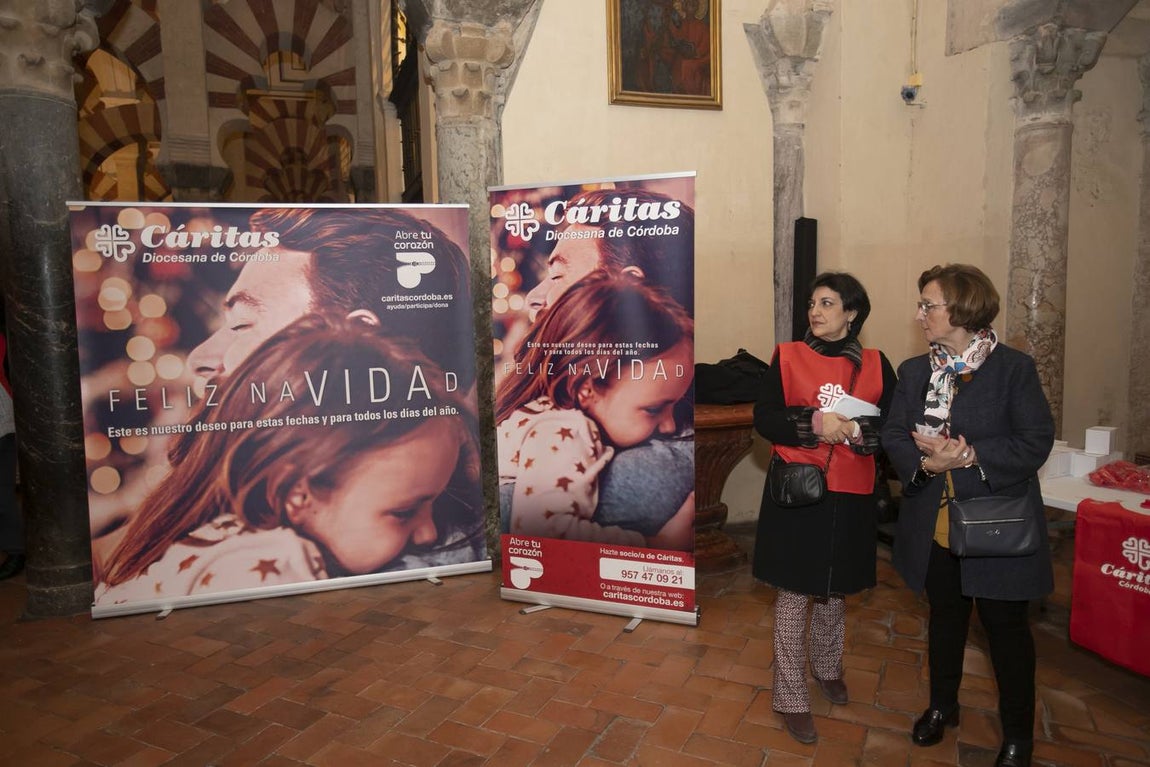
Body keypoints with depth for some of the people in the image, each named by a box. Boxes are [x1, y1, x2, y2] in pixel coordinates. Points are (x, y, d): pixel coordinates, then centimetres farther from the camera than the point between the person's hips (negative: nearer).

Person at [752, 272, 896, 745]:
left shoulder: (876, 364, 3)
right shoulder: (787, 356, -2)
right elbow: (763, 418, -6)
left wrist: (853, 430, -18)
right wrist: (814, 423, -20)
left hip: (851, 497, 3)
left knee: (834, 590, 19)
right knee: (794, 594, 2)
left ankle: (828, 667, 44)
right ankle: (790, 697, 15)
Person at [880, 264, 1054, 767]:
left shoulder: (1014, 368, -9)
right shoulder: (913, 371, 5)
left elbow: (1035, 442, -14)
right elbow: (893, 437, 0)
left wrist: (970, 455, -23)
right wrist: (927, 462, -19)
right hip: (935, 527, 4)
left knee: (1006, 626, 9)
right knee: (945, 617, 20)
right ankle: (942, 707, 41)